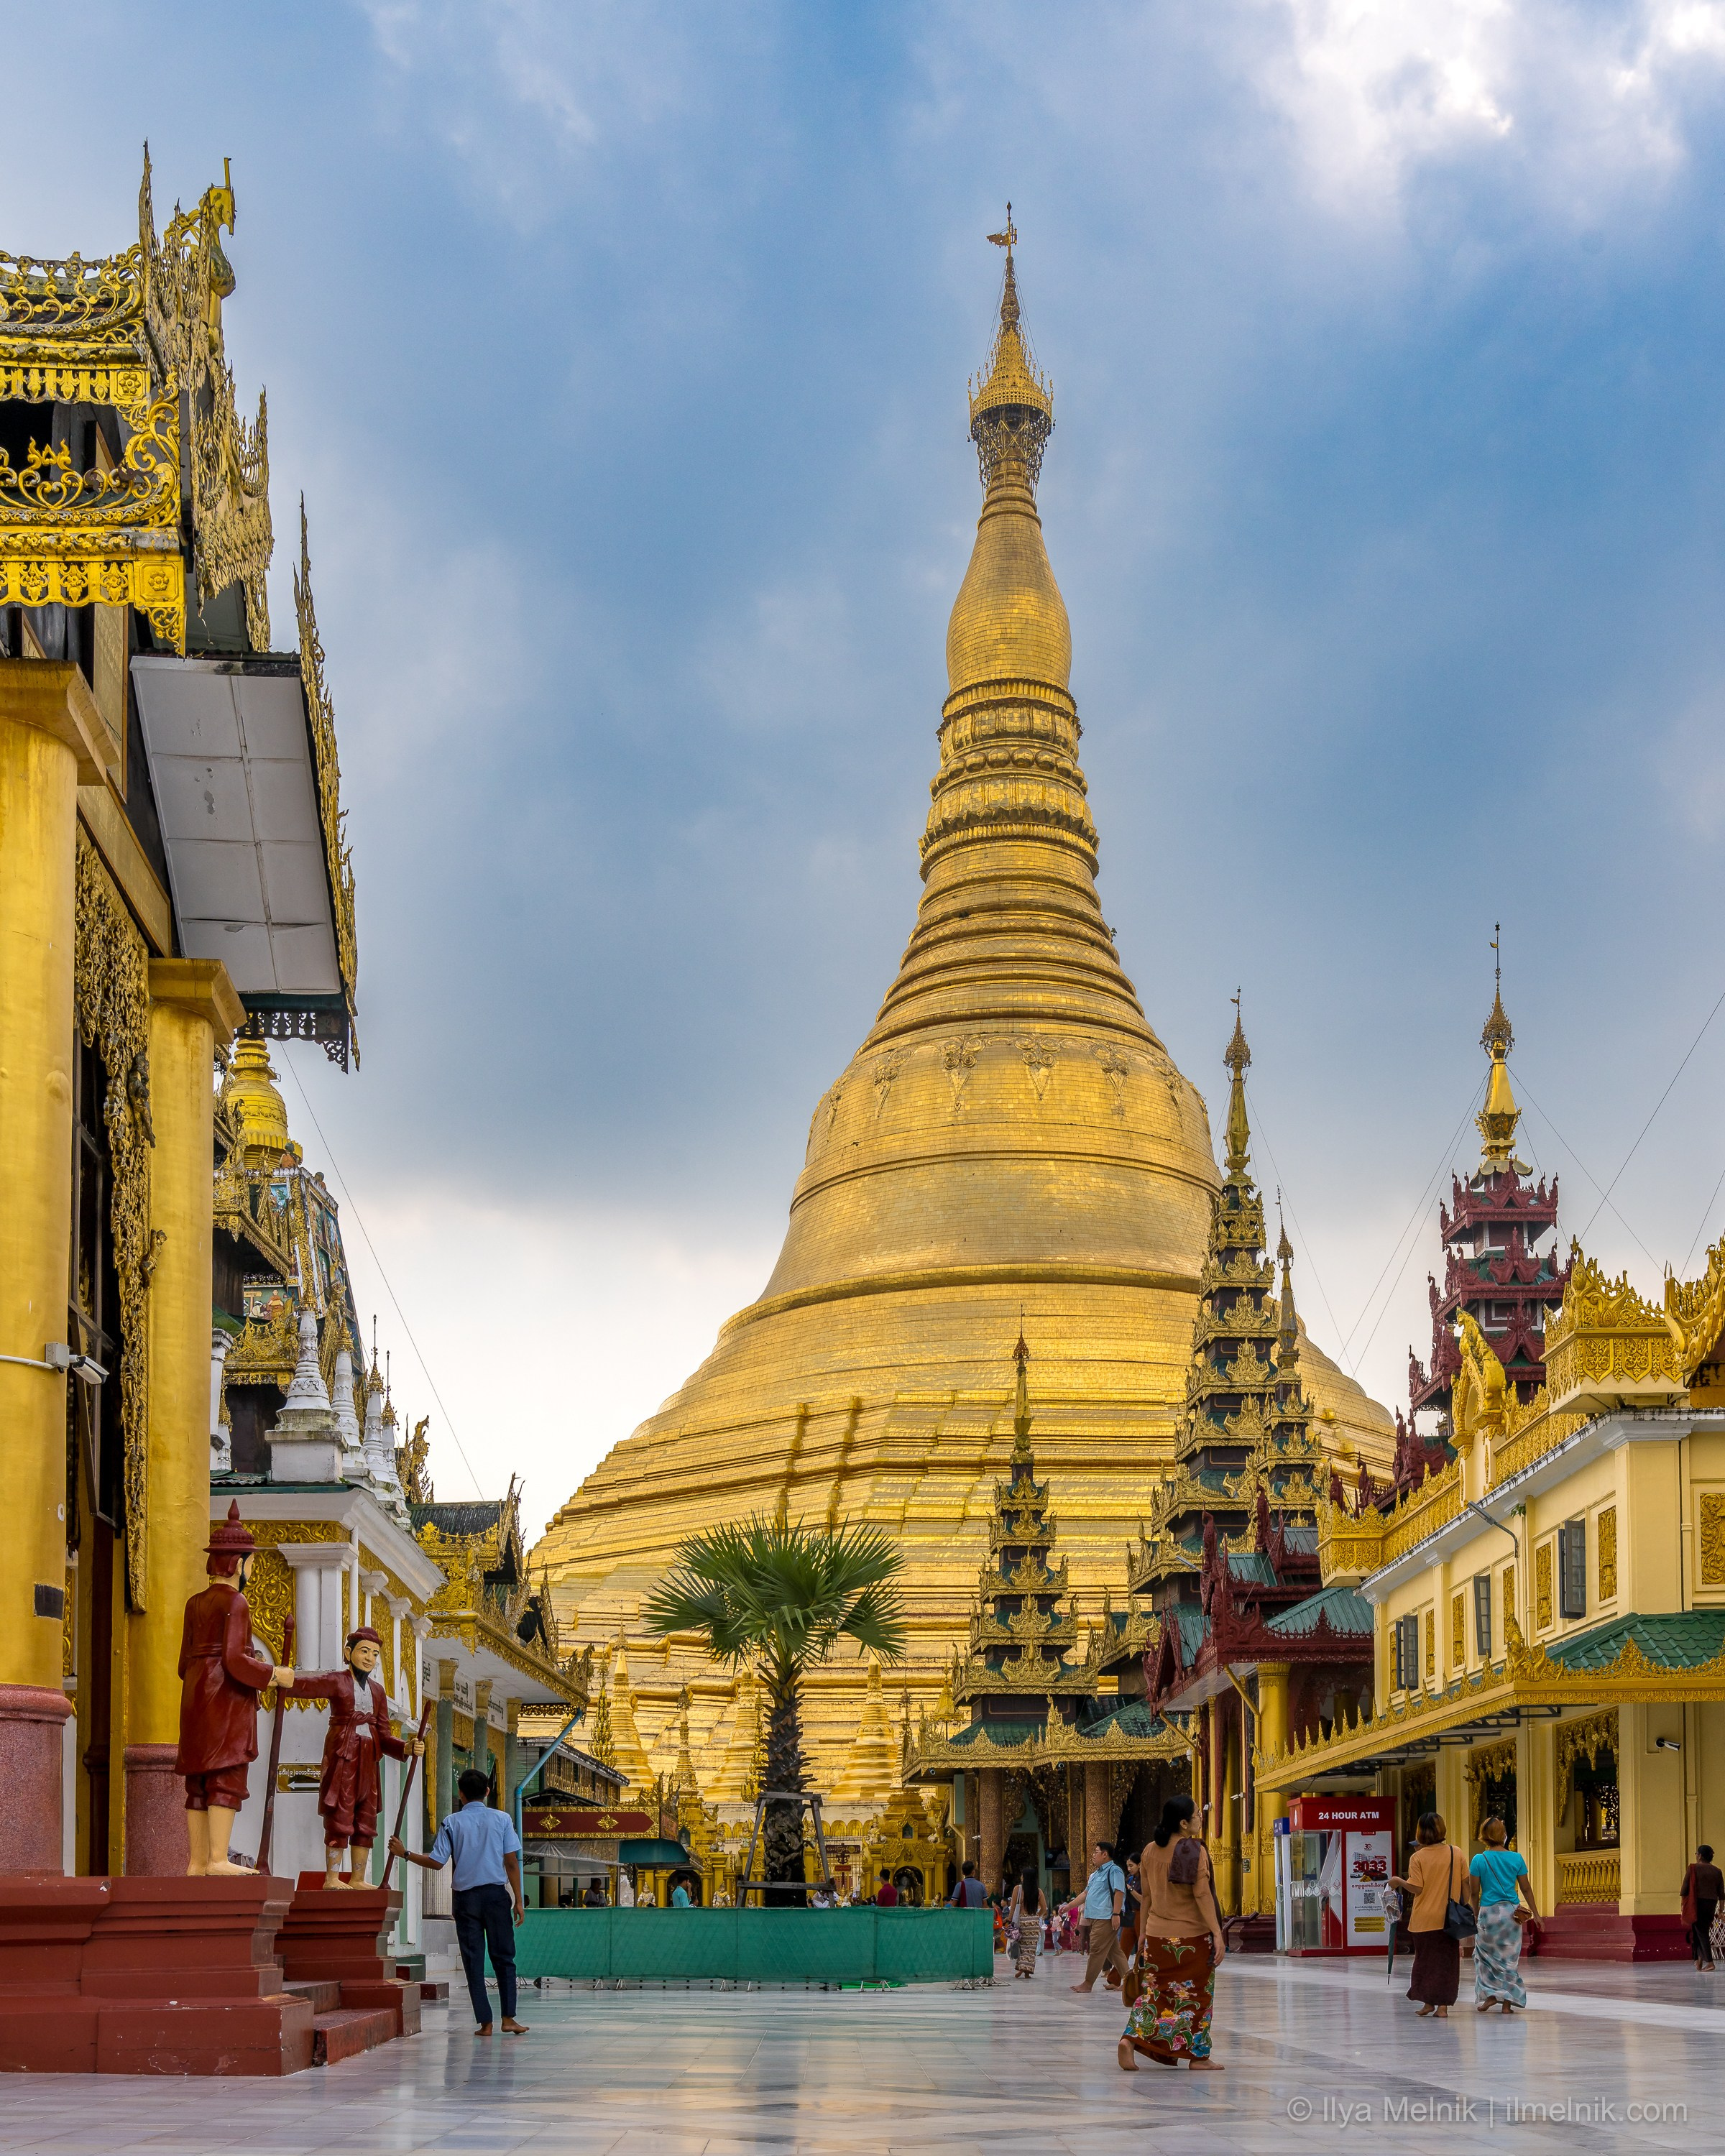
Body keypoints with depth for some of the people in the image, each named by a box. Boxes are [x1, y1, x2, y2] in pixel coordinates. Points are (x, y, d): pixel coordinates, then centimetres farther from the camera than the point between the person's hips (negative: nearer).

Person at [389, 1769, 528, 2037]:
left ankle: (485, 2022, 1)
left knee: (474, 1961, 4)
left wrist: (404, 1853, 11)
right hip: (497, 1894, 0)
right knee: (504, 1957, 8)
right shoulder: (502, 1819, 2)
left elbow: (436, 1862, -2)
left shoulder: (452, 1823, 1)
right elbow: (512, 1863, -1)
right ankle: (508, 2018, 2)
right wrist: (518, 1901, 3)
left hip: (466, 1897, 0)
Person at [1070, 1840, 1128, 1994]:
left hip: (1106, 1918, -10)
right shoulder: (1096, 1874, 22)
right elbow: (1086, 1894, 27)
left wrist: (1116, 1914, -25)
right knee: (1114, 1951, 10)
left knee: (1097, 1951, -8)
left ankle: (1088, 1984, -6)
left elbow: (1119, 1893, -18)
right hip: (1095, 1918, 10)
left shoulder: (1114, 1871, -9)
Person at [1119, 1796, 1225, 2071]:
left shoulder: (1150, 1850, 4)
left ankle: (1131, 2039, -6)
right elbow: (1202, 1895, -18)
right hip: (1191, 1935, -5)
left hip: (1157, 1934, 5)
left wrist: (1143, 1931, 17)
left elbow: (1146, 1895, 10)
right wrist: (1218, 1934, -17)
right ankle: (1198, 2056, 11)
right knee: (1194, 1996, 6)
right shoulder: (1194, 1851, -14)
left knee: (1154, 1991, 12)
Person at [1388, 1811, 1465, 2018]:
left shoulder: (1418, 1857, -10)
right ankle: (1443, 2005, 1)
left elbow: (1416, 1889, -14)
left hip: (1424, 1918, -1)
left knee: (1425, 1958, 12)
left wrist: (1399, 1882, 3)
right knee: (1447, 1959, 6)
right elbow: (1465, 1884, 4)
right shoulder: (1456, 1854, -2)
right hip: (1449, 1918, 1)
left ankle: (1428, 2002, 16)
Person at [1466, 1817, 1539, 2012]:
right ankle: (1507, 2002, 9)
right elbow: (1526, 1888, 5)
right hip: (1512, 1912, 2)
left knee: (1485, 1955, 14)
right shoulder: (1517, 1858, -1)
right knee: (1510, 1958, 9)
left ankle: (1490, 1994, 4)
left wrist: (1476, 1914, 14)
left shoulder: (1479, 1860, -6)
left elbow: (1474, 1893, -2)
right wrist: (1535, 1913, 14)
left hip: (1489, 1911, -2)